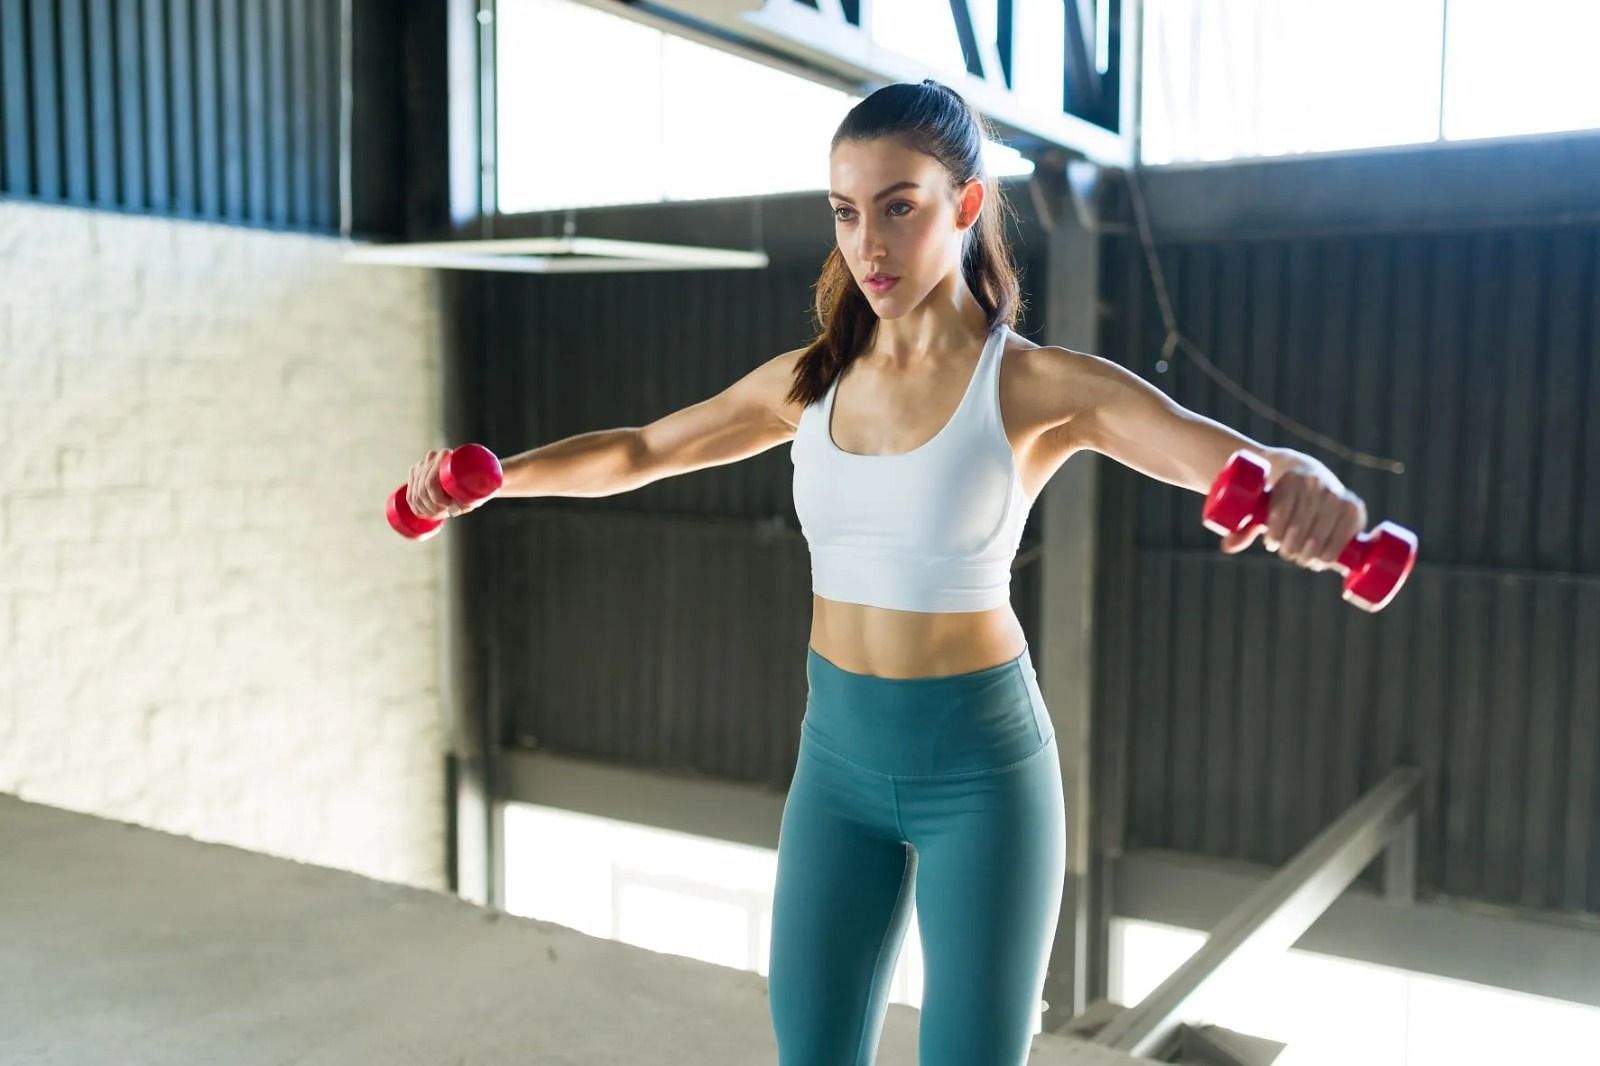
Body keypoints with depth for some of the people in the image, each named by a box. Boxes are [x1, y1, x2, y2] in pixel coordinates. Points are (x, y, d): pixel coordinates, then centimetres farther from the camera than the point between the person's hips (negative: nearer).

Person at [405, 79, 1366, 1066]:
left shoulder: (1040, 386, -13)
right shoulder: (810, 381, 2)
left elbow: (1243, 462, -24)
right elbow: (641, 451, 12)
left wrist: (1306, 484, -47)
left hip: (981, 768, -4)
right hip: (838, 758, 4)